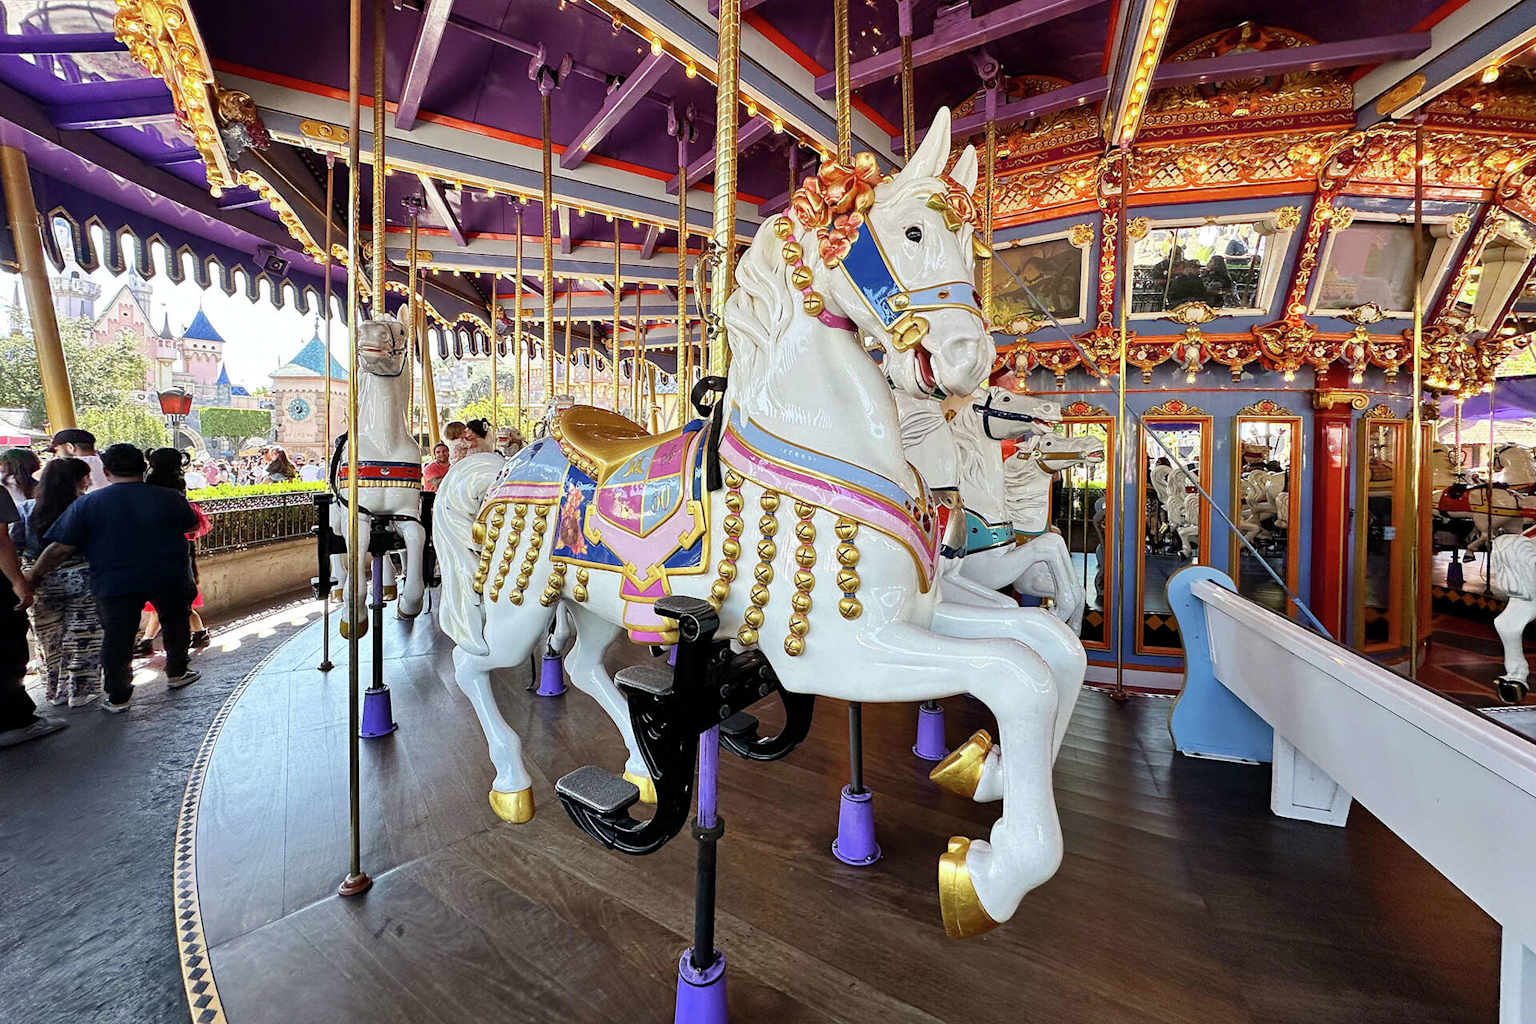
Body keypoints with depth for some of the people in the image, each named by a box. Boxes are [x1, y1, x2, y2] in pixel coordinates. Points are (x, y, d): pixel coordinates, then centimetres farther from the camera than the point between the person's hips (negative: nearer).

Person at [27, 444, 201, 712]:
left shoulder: (86, 503, -4)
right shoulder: (170, 497, -3)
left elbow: (60, 548, -4)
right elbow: (192, 526, 13)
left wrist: (34, 575, 8)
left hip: (114, 582, 0)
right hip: (170, 578, 1)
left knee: (117, 637, 10)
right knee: (175, 623, 21)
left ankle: (117, 697, 16)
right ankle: (176, 673, 33)